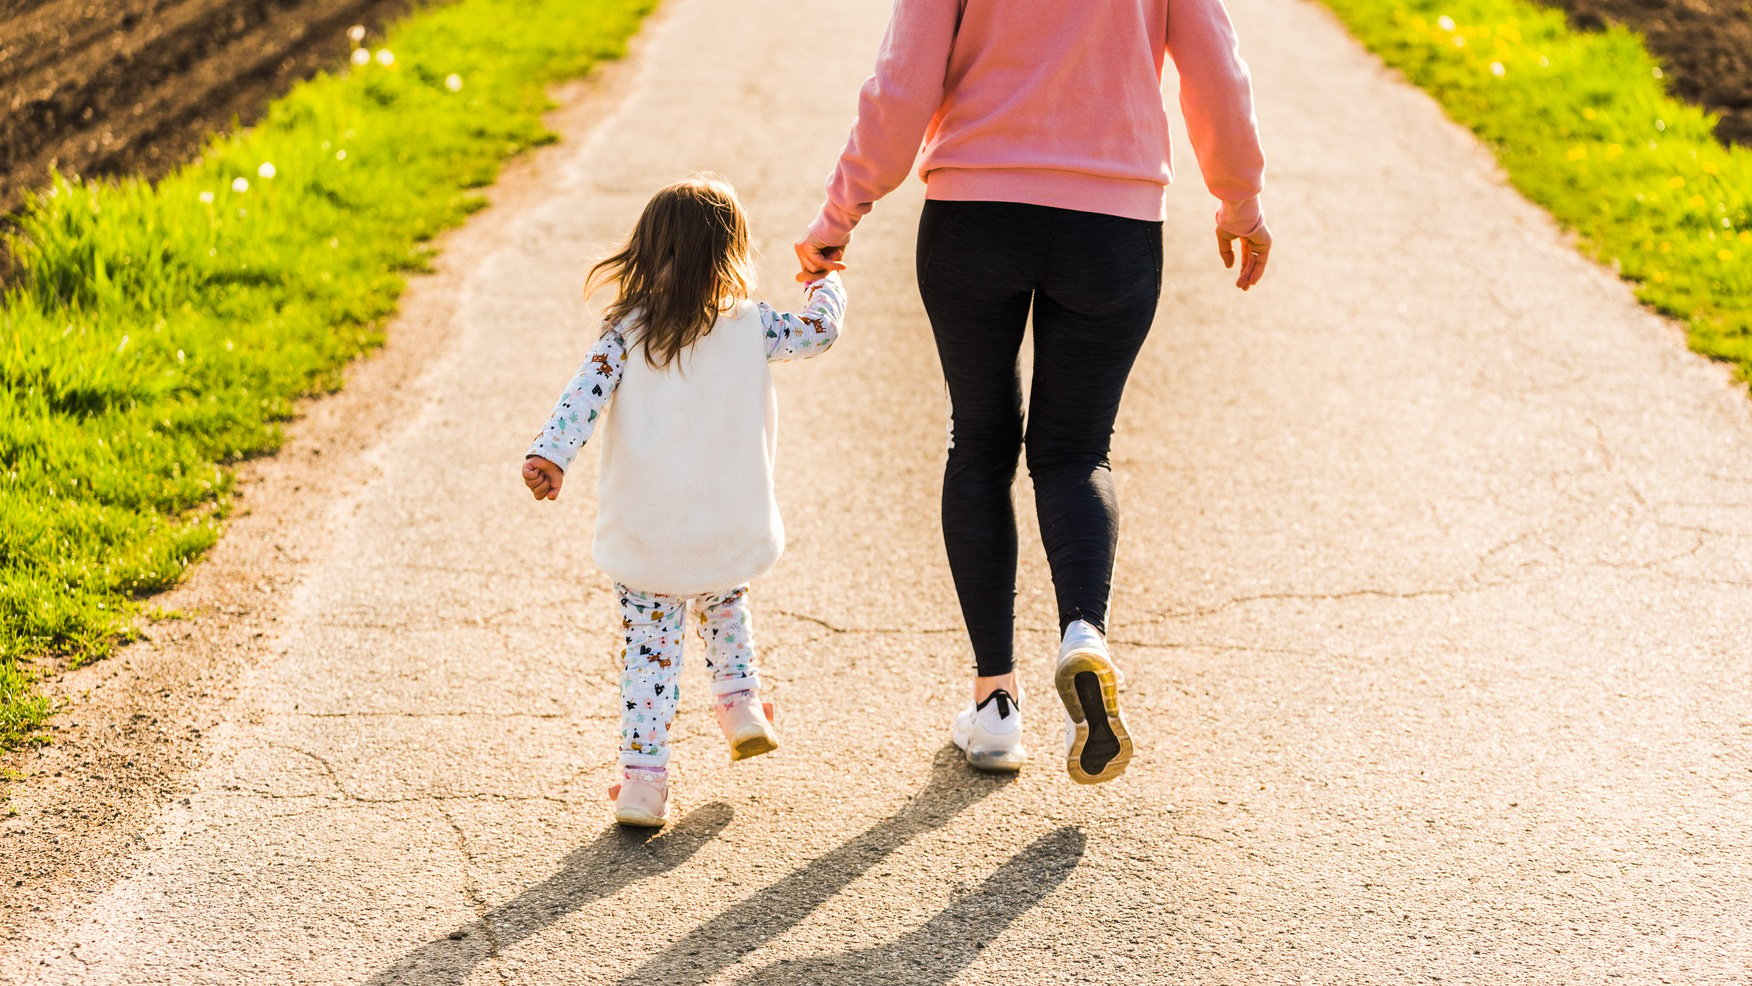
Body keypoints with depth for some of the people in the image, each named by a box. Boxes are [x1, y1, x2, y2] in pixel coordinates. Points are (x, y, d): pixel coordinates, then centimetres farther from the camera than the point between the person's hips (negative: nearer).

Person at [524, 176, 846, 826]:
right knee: (725, 602, 33)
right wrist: (825, 280, 25)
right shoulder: (750, 327, -4)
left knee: (649, 652, 7)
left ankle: (642, 780, 3)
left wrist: (549, 454, -25)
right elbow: (819, 331, 6)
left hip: (643, 535, -1)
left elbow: (584, 394, -17)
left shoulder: (626, 334, -5)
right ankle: (740, 703, 26)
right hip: (731, 531, 1)